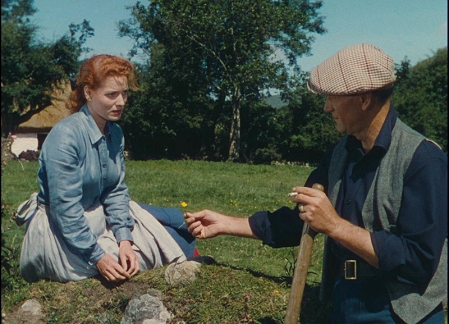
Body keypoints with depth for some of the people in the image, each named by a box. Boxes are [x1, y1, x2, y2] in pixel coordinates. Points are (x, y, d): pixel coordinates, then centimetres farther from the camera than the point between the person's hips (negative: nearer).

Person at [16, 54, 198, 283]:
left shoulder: (115, 133, -1)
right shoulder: (65, 136, -24)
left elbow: (116, 191, -2)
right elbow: (64, 207, -25)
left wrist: (124, 239, -15)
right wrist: (97, 257, -26)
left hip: (99, 215, 7)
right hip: (61, 229, -7)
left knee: (176, 220, 0)